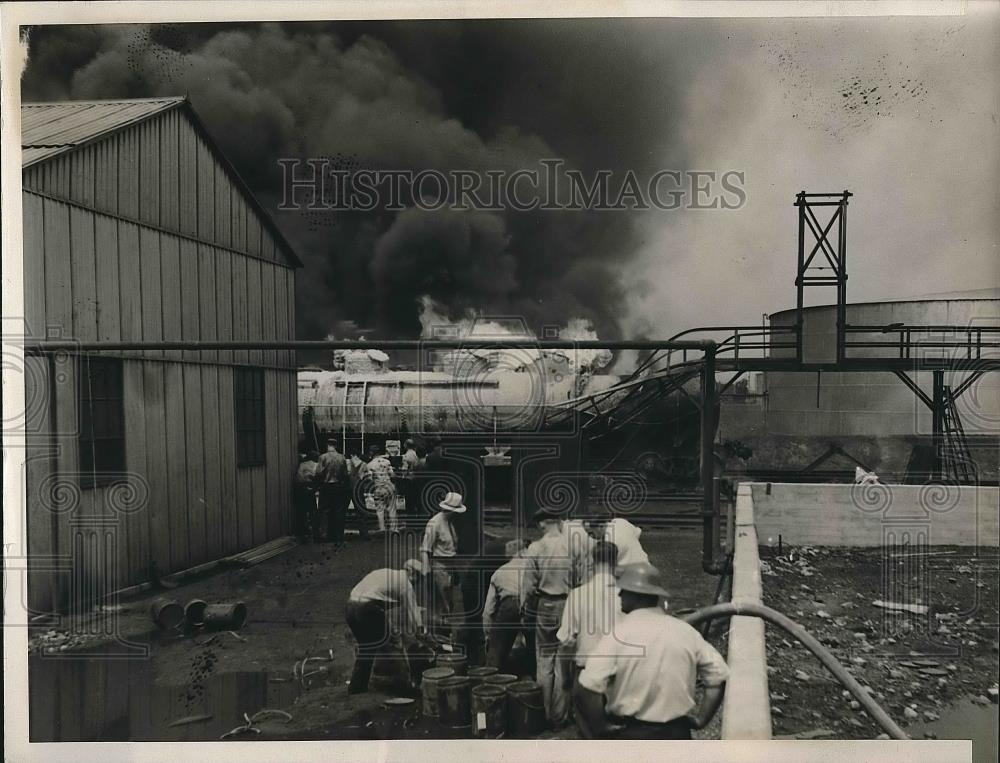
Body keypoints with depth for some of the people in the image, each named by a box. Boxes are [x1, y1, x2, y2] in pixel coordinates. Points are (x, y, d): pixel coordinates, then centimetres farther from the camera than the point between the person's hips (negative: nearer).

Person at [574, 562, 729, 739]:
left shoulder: (618, 635, -14)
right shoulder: (686, 631, 0)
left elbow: (585, 689, -21)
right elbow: (718, 677, 4)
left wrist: (600, 727, -8)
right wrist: (700, 718, 7)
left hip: (630, 735, -4)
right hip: (677, 736, 4)